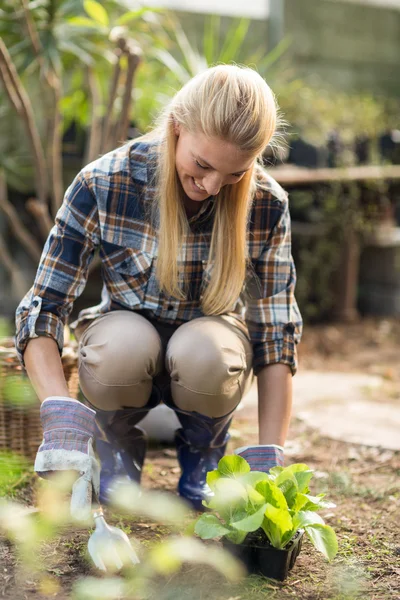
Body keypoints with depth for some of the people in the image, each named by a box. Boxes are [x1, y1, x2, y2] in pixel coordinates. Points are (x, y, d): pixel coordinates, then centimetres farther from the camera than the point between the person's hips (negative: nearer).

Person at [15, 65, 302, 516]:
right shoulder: (104, 184, -23)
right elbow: (42, 309, -22)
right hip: (127, 353, 0)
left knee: (202, 352, -36)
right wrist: (61, 414, -39)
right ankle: (117, 441, -1)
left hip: (206, 351, 1)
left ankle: (203, 445, 0)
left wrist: (267, 459, -23)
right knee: (121, 343, -36)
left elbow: (277, 336, -15)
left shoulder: (266, 205, -19)